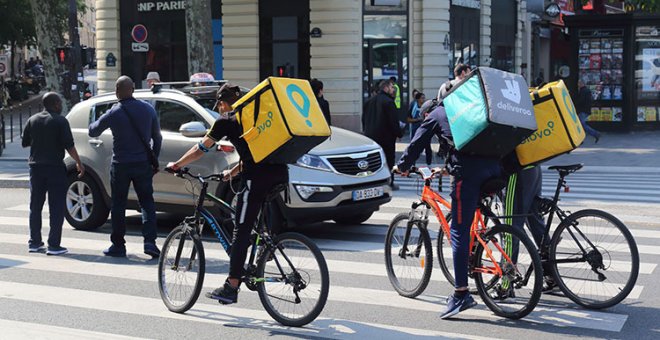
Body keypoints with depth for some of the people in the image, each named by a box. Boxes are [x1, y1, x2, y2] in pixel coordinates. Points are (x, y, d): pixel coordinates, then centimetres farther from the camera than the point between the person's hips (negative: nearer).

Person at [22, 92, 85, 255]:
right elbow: (69, 145, -14)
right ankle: (54, 245, -5)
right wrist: (79, 163, -7)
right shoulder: (60, 121, -8)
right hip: (55, 167, -5)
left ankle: (34, 243, 17)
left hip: (36, 167, 5)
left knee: (35, 206, 14)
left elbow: (25, 143, 13)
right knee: (56, 208, -1)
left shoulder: (32, 120, 8)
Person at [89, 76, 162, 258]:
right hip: (143, 164, 2)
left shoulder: (113, 113, -9)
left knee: (118, 205, 8)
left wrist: (95, 123, 28)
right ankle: (149, 241, -3)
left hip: (121, 166, -2)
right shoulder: (148, 109, 1)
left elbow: (92, 132, 6)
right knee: (147, 202, 9)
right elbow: (157, 137, 8)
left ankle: (118, 245, 12)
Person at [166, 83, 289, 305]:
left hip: (257, 178, -7)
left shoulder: (226, 122, 6)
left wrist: (177, 165, 28)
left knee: (241, 233, -1)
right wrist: (232, 173, 44)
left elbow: (201, 149, 13)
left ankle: (231, 288, 1)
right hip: (280, 173, 7)